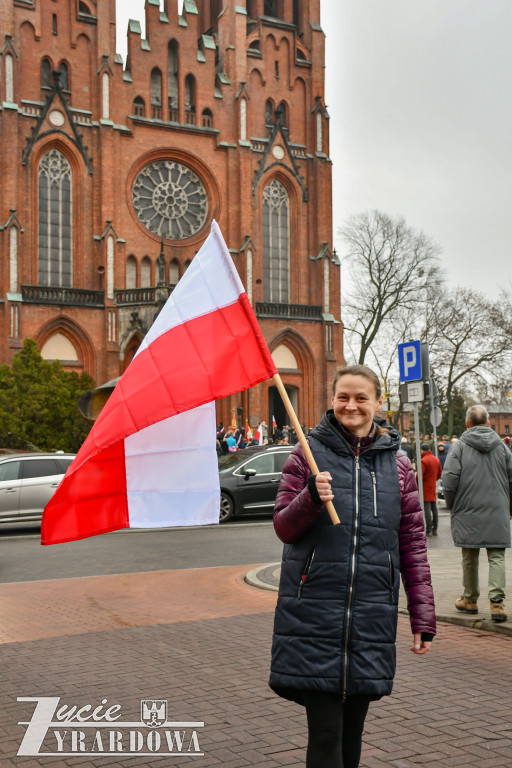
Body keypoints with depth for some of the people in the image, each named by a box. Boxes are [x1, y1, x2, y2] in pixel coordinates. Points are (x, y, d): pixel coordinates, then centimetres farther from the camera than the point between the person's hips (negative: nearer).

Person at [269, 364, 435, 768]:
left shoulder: (398, 466, 6)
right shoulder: (308, 454, 2)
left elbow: (413, 547, 8)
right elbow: (283, 527, 2)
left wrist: (423, 617, 5)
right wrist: (310, 497, -18)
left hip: (372, 616, 2)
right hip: (313, 613, -2)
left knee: (352, 729, 13)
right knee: (325, 733, -4)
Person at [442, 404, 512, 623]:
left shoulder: (460, 446, -4)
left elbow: (449, 479, -11)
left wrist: (452, 505, 4)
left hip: (468, 512, -1)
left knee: (470, 557, 10)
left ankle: (470, 600, 22)